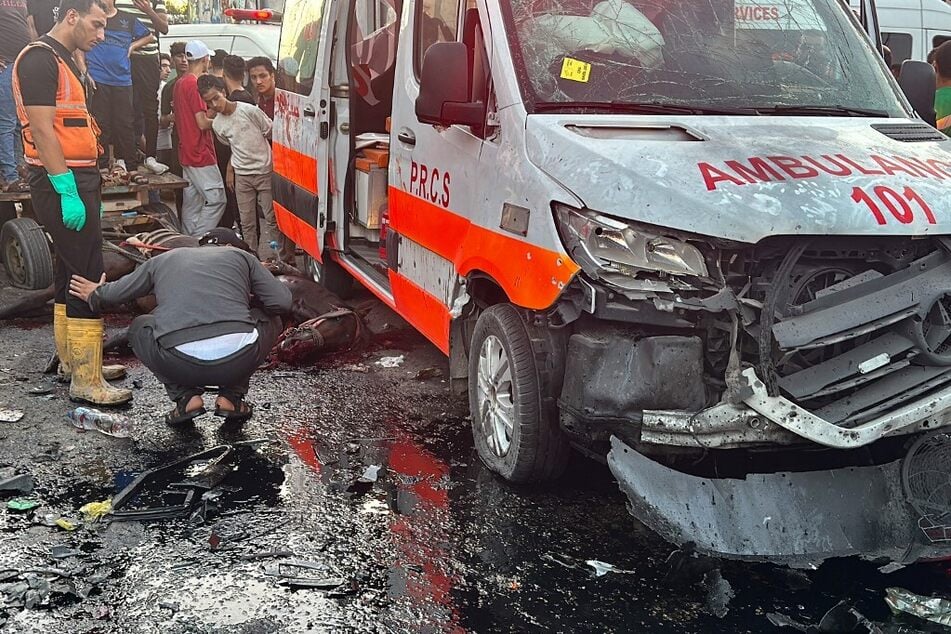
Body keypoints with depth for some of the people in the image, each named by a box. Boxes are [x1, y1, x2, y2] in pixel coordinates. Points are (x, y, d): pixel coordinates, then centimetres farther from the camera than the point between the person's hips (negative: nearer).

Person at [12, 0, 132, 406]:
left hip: (75, 181, 11)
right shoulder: (39, 59, -12)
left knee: (71, 272, 16)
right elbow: (42, 130, -20)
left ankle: (71, 359, 27)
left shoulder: (62, 61, 19)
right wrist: (67, 191, -24)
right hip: (62, 184, -11)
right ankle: (86, 381, -10)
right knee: (88, 277, -12)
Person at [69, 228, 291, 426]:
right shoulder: (240, 255, 21)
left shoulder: (163, 260, 26)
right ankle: (231, 397, 19)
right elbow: (282, 302, 13)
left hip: (180, 365, 1)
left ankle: (186, 396, 16)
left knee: (139, 329, 32)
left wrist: (95, 295, 55)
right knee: (269, 320, 31)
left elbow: (114, 293, 31)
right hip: (238, 361, -1)